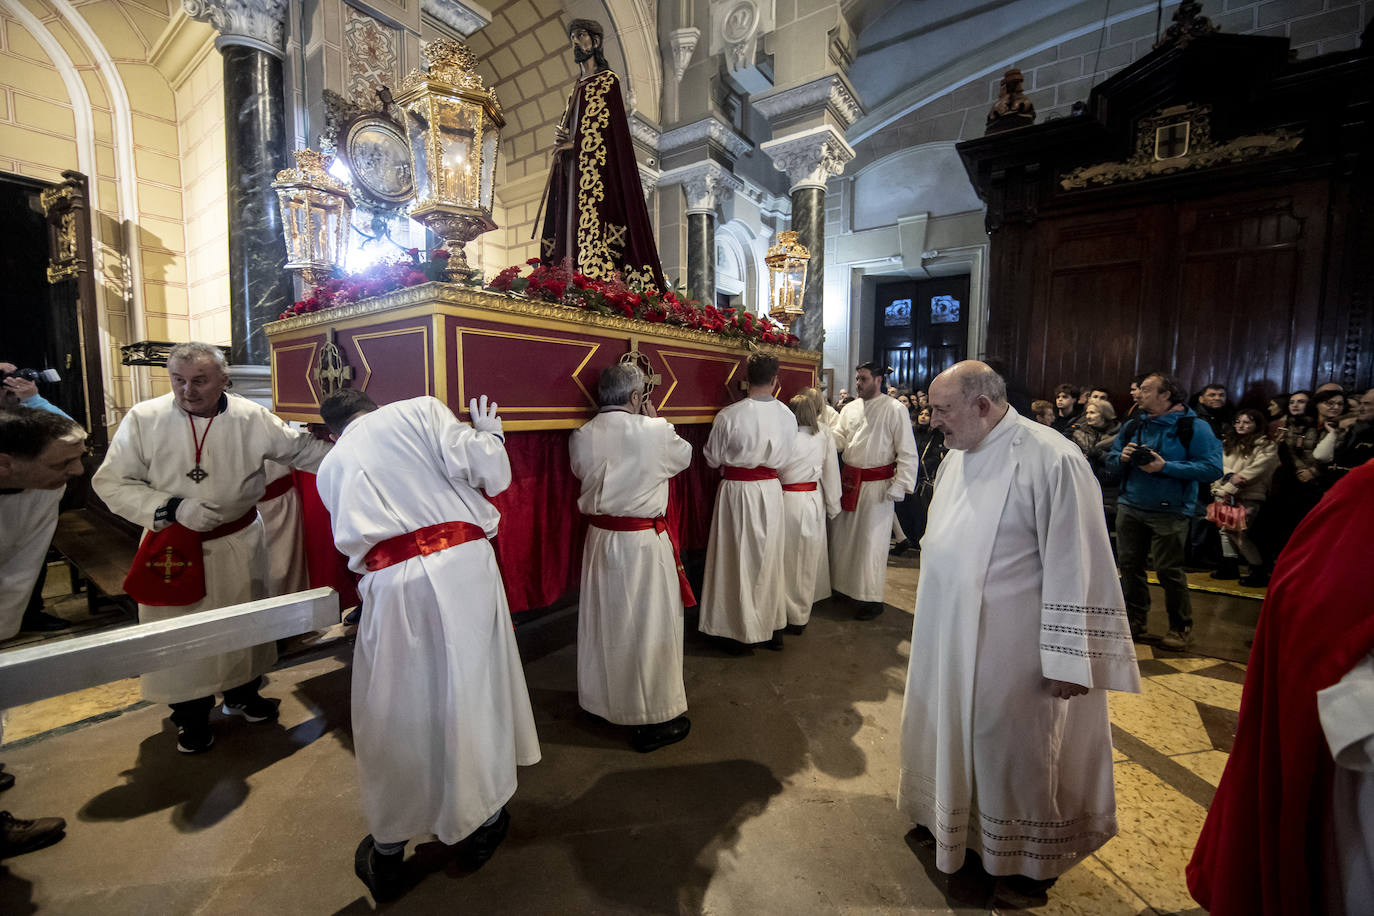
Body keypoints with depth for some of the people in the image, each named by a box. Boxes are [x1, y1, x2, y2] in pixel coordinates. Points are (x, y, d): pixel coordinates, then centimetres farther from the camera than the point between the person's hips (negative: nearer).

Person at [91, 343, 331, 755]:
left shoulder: (253, 418, -9)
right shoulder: (144, 419, -12)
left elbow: (304, 449, 2)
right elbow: (112, 482, -8)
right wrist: (173, 508, -21)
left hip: (240, 543, 2)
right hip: (174, 545, -1)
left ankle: (242, 693, 41)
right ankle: (190, 715, 32)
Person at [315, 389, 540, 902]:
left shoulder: (331, 465, 19)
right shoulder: (421, 411, 8)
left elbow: (353, 541, 18)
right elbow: (487, 471, -6)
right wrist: (488, 432, 15)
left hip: (393, 585, 2)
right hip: (464, 566, -1)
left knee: (396, 712, 17)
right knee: (474, 691, 16)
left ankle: (388, 849, 35)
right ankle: (482, 823, 35)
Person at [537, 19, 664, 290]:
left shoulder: (607, 80, 5)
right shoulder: (579, 87, 27)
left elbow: (606, 126, -7)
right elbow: (564, 127, 23)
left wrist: (573, 142, -6)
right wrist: (561, 137, 0)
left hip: (595, 167, -7)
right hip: (572, 170, 7)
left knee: (593, 218, -19)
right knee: (573, 224, -4)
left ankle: (598, 277, -25)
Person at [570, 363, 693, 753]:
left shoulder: (581, 436, -6)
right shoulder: (655, 431, -16)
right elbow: (684, 456, 3)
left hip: (600, 538, 5)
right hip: (644, 542, -5)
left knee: (605, 620, 20)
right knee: (649, 625, 7)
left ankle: (604, 702, 40)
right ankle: (655, 718, 21)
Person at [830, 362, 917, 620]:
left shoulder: (894, 410, -8)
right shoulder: (850, 409, 10)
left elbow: (907, 453, -9)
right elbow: (838, 439, 9)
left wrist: (900, 485, -15)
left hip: (876, 485, -6)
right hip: (849, 481, 6)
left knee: (871, 541, 0)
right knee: (842, 536, 13)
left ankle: (872, 599, 14)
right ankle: (845, 586, 31)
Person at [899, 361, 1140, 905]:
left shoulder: (1051, 460, -20)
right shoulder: (957, 456, 4)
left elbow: (1074, 566, -19)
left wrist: (1065, 659, -17)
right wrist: (929, 620, 18)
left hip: (1009, 646, -7)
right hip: (948, 635, 7)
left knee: (1014, 750, 13)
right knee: (950, 733, 23)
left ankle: (1032, 863, 39)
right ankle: (947, 818, 48)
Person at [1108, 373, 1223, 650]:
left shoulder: (1193, 428, -8)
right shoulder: (1132, 425, 8)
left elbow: (1213, 469, -15)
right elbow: (1111, 457, 15)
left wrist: (1165, 467, -22)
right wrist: (1122, 457, -8)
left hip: (1169, 512, -5)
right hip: (1130, 507, 5)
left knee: (1169, 570, 0)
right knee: (1130, 565, 10)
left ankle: (1181, 628, 18)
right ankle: (1135, 620, 24)